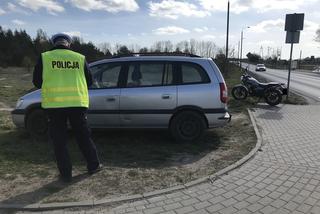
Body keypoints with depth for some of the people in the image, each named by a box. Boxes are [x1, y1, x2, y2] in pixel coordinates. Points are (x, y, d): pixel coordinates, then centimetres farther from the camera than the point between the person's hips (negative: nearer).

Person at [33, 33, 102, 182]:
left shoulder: (44, 58, 2)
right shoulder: (80, 58, 5)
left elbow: (36, 82, 6)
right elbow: (89, 81, 11)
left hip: (54, 104, -1)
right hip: (77, 103, 2)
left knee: (59, 140, 9)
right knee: (84, 136, 15)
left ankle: (66, 174, 14)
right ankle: (94, 165, 25)